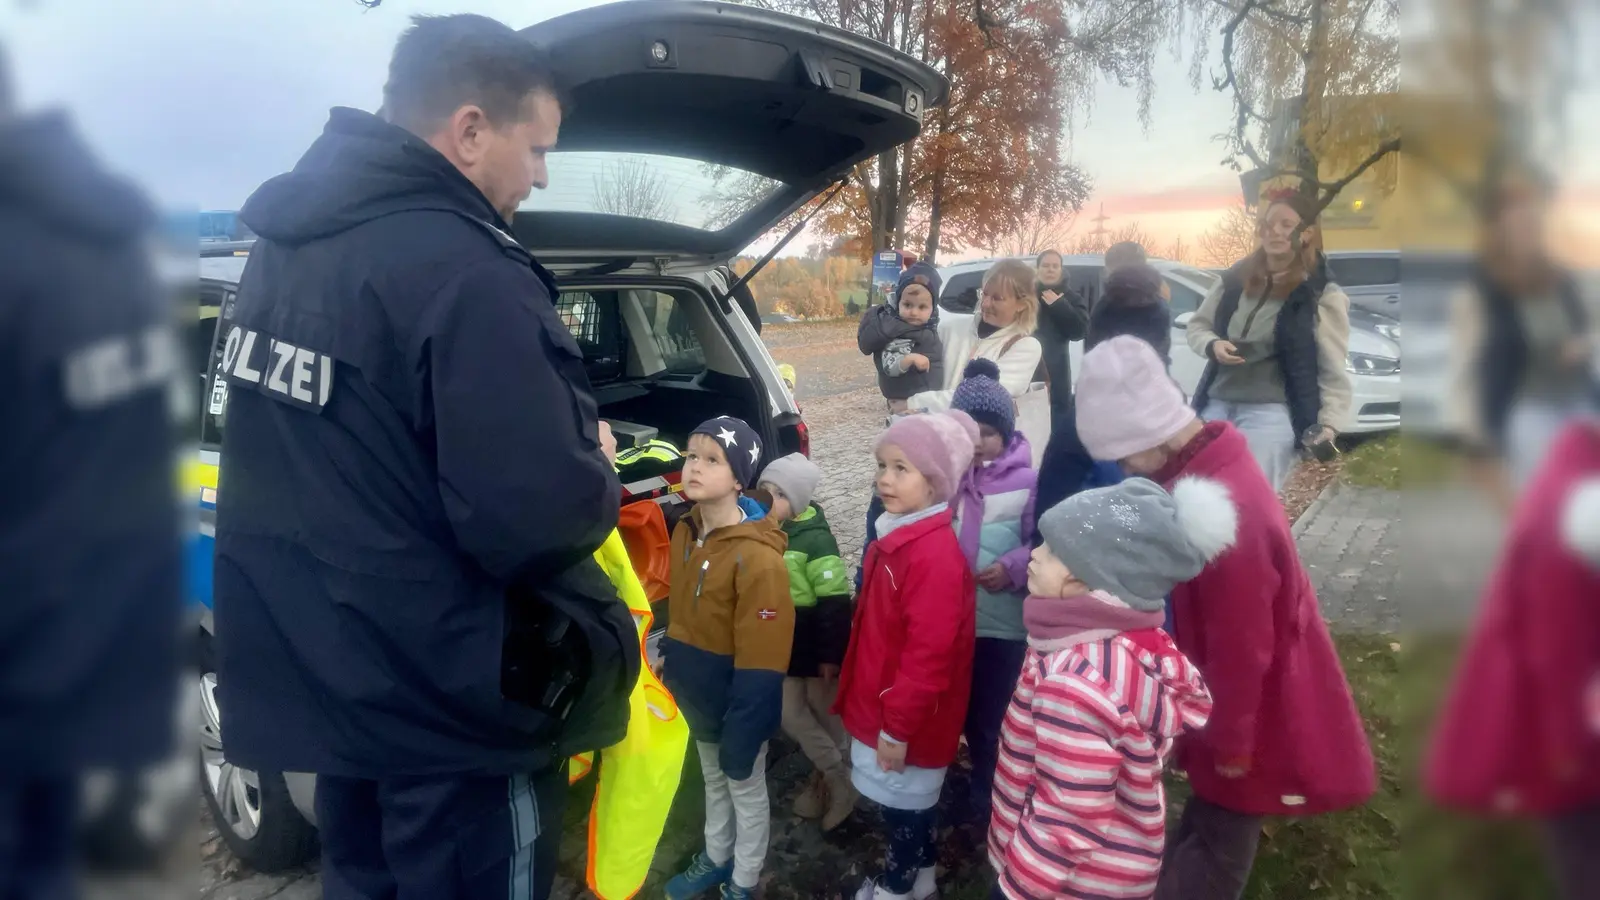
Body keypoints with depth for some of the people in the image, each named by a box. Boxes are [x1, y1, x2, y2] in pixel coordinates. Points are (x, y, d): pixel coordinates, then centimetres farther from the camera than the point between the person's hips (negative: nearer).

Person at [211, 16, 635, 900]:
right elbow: (539, 522, -30)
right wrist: (595, 468, -7)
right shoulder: (463, 272, -25)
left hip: (322, 678, 9)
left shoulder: (284, 241, 5)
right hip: (447, 706, -8)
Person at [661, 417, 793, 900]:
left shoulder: (757, 556, -27)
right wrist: (671, 668, 13)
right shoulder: (685, 532, -2)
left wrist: (743, 733, -22)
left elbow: (761, 662, -24)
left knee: (746, 791, 15)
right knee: (714, 782, 27)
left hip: (737, 701, -7)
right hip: (697, 695, 7)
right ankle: (715, 859, 49)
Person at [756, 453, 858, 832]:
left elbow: (835, 602, -20)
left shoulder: (815, 540, -20)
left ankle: (833, 778, 25)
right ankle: (834, 776, 26)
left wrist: (831, 654, -19)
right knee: (791, 716, 9)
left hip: (817, 648, -7)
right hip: (784, 647, 7)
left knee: (827, 717, 8)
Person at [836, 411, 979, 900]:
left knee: (902, 801, 11)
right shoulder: (897, 535, 3)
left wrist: (898, 727, -20)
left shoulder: (935, 555, -28)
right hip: (885, 705, 9)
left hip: (908, 717, -9)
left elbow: (928, 654, -27)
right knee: (909, 800, 24)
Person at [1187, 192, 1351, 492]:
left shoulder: (1322, 296, -5)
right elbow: (1197, 325, 15)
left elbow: (1333, 371, -6)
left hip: (1270, 413, -5)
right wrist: (1212, 345, -7)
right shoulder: (1236, 278, 8)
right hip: (1215, 406, 5)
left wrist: (1329, 424, -18)